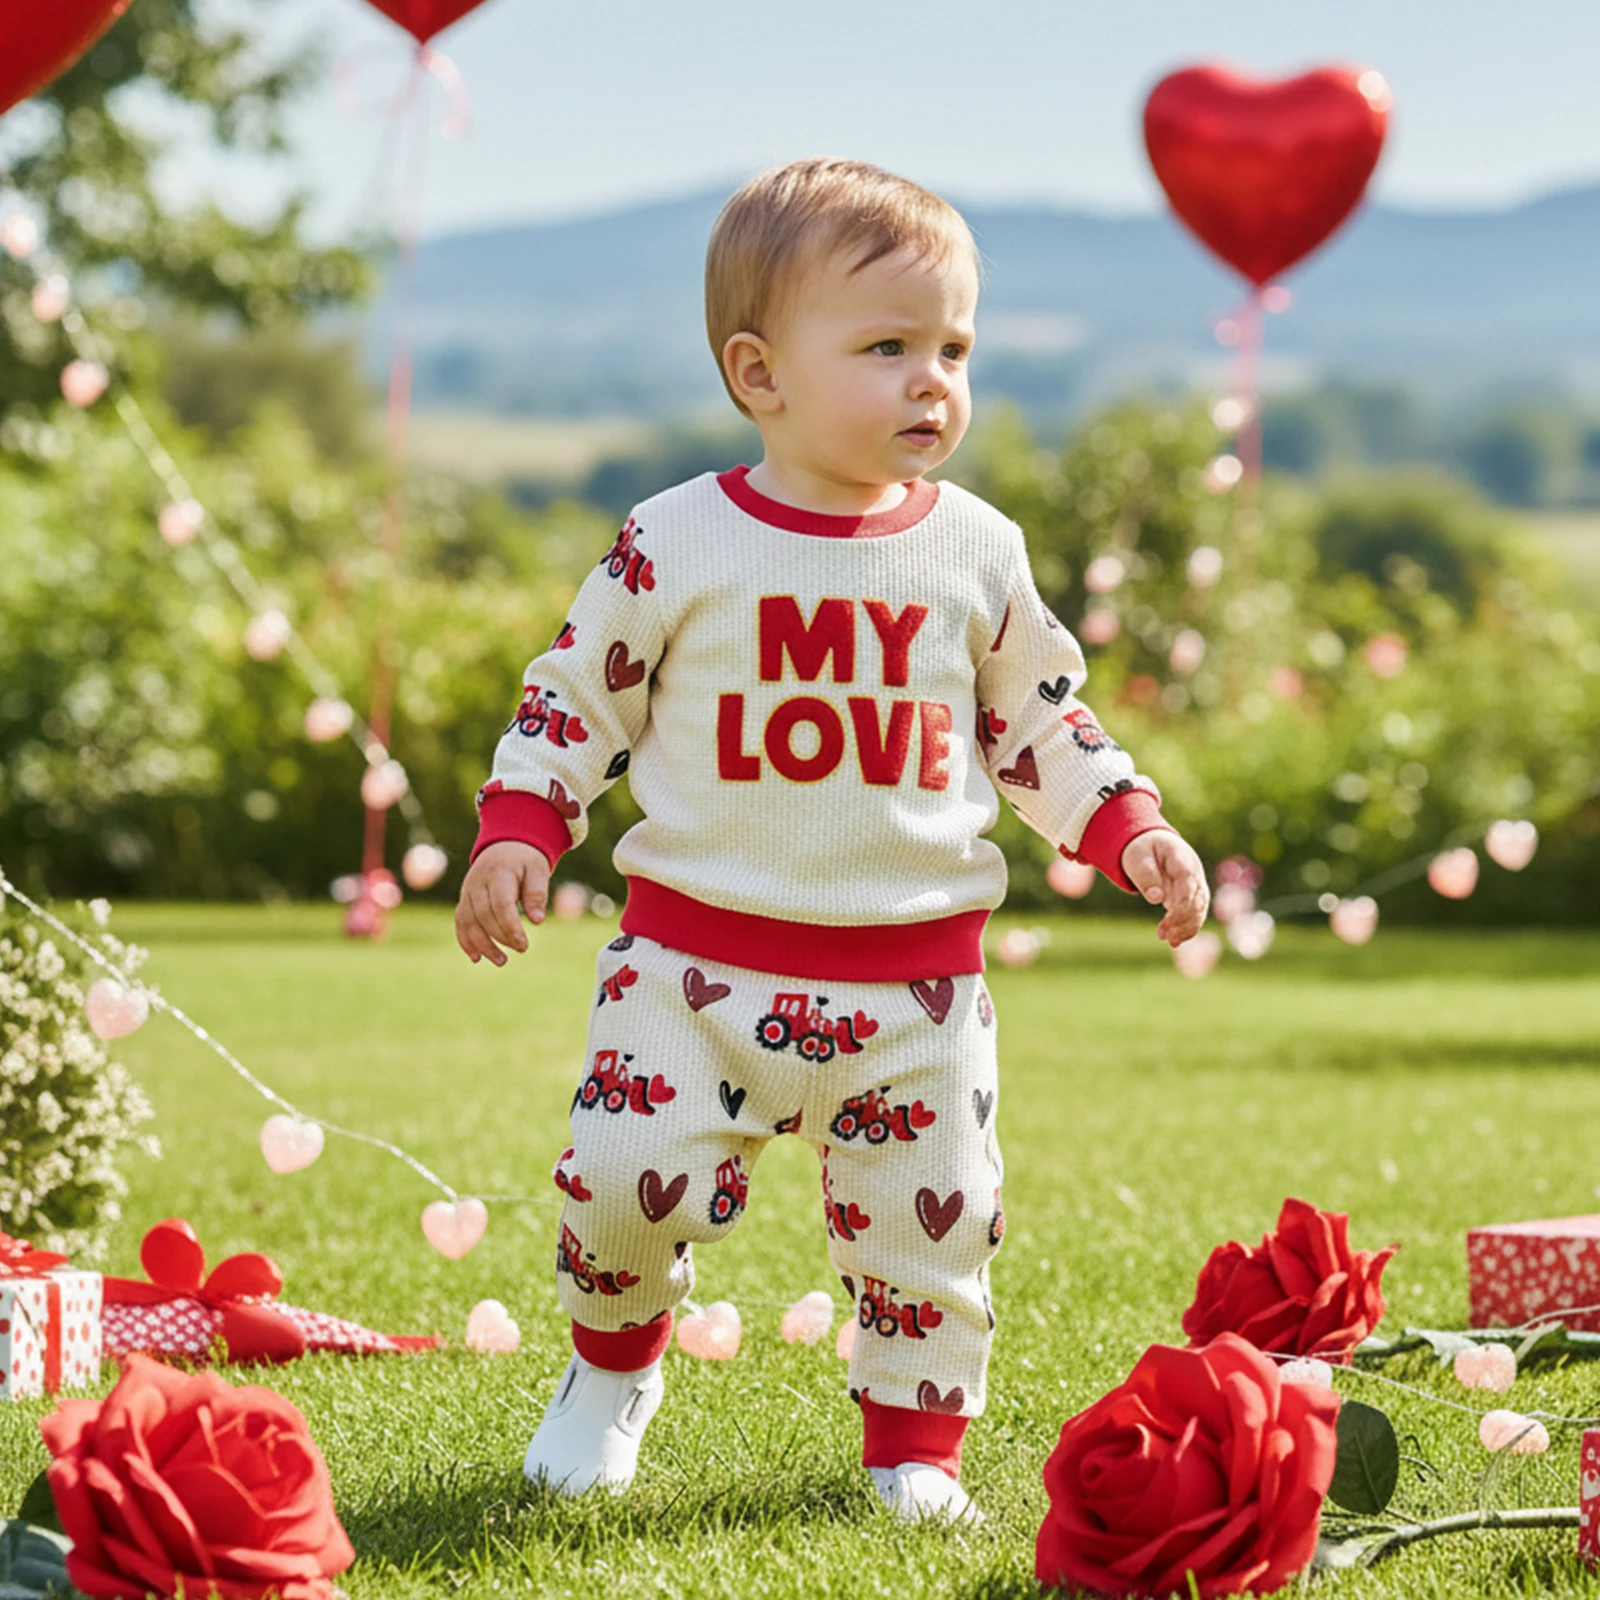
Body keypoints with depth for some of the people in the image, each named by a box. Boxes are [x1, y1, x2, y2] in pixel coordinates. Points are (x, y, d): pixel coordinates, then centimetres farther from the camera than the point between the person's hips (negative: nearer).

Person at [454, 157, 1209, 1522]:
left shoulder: (979, 555, 2)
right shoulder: (676, 546, -5)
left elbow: (1040, 719, 15)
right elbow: (573, 695, 5)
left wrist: (1130, 831, 4)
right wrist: (515, 837, -6)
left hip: (915, 973, 2)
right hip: (698, 954, -2)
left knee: (930, 1213, 3)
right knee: (629, 1177, -11)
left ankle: (917, 1439, 24)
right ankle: (613, 1367, 19)